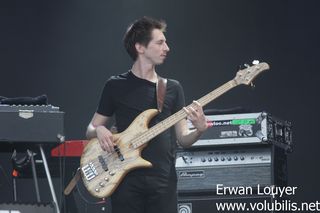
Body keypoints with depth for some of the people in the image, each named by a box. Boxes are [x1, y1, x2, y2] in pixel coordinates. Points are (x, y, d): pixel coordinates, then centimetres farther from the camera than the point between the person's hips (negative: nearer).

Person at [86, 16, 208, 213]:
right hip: (126, 181, -2)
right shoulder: (116, 86, 5)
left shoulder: (173, 88, 10)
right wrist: (99, 130, -12)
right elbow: (90, 130, 10)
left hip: (163, 180, 2)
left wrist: (199, 130, -12)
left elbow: (182, 139, 9)